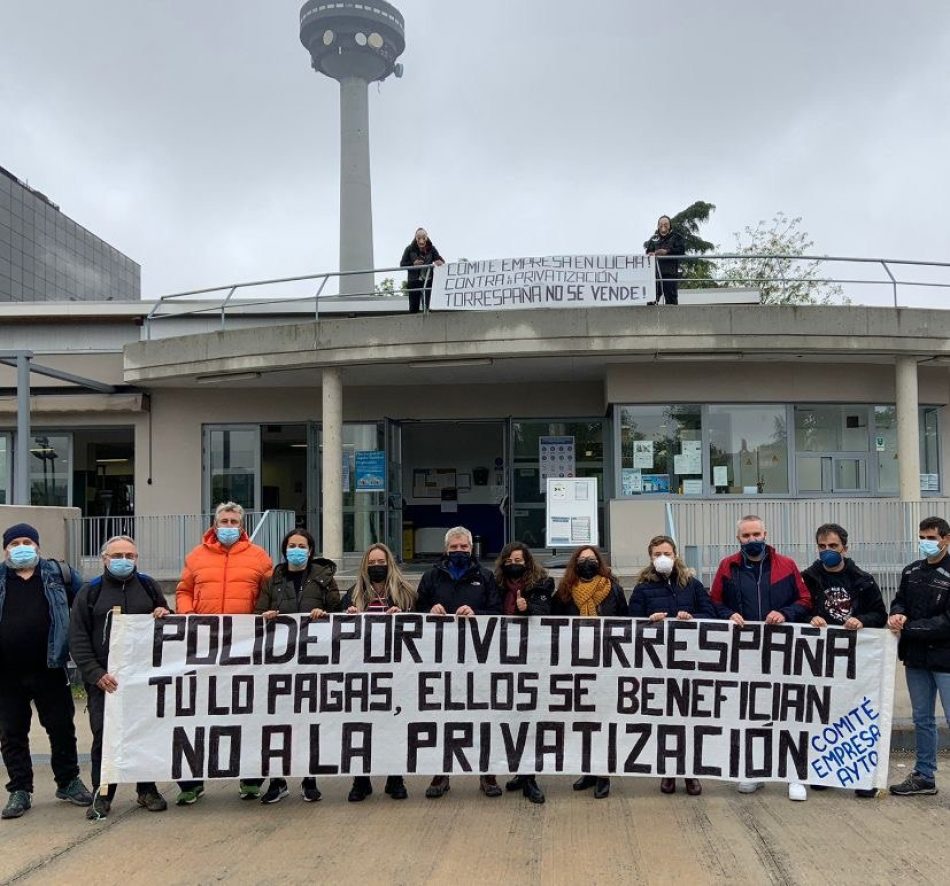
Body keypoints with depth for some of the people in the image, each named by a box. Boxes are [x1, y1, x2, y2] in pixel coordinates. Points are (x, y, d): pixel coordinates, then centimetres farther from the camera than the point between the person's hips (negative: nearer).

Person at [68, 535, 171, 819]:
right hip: (104, 680, -2)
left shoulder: (148, 586, 10)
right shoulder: (90, 592, 4)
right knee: (104, 737, -1)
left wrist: (165, 615, -4)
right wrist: (96, 674, -11)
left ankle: (147, 790, 20)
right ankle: (102, 795, 12)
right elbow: (78, 639, 0)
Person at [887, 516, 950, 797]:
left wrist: (907, 627, -17)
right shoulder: (911, 571, 8)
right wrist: (898, 614, -6)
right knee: (922, 719, 15)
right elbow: (900, 601, 18)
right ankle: (924, 776, 26)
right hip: (916, 658, 7)